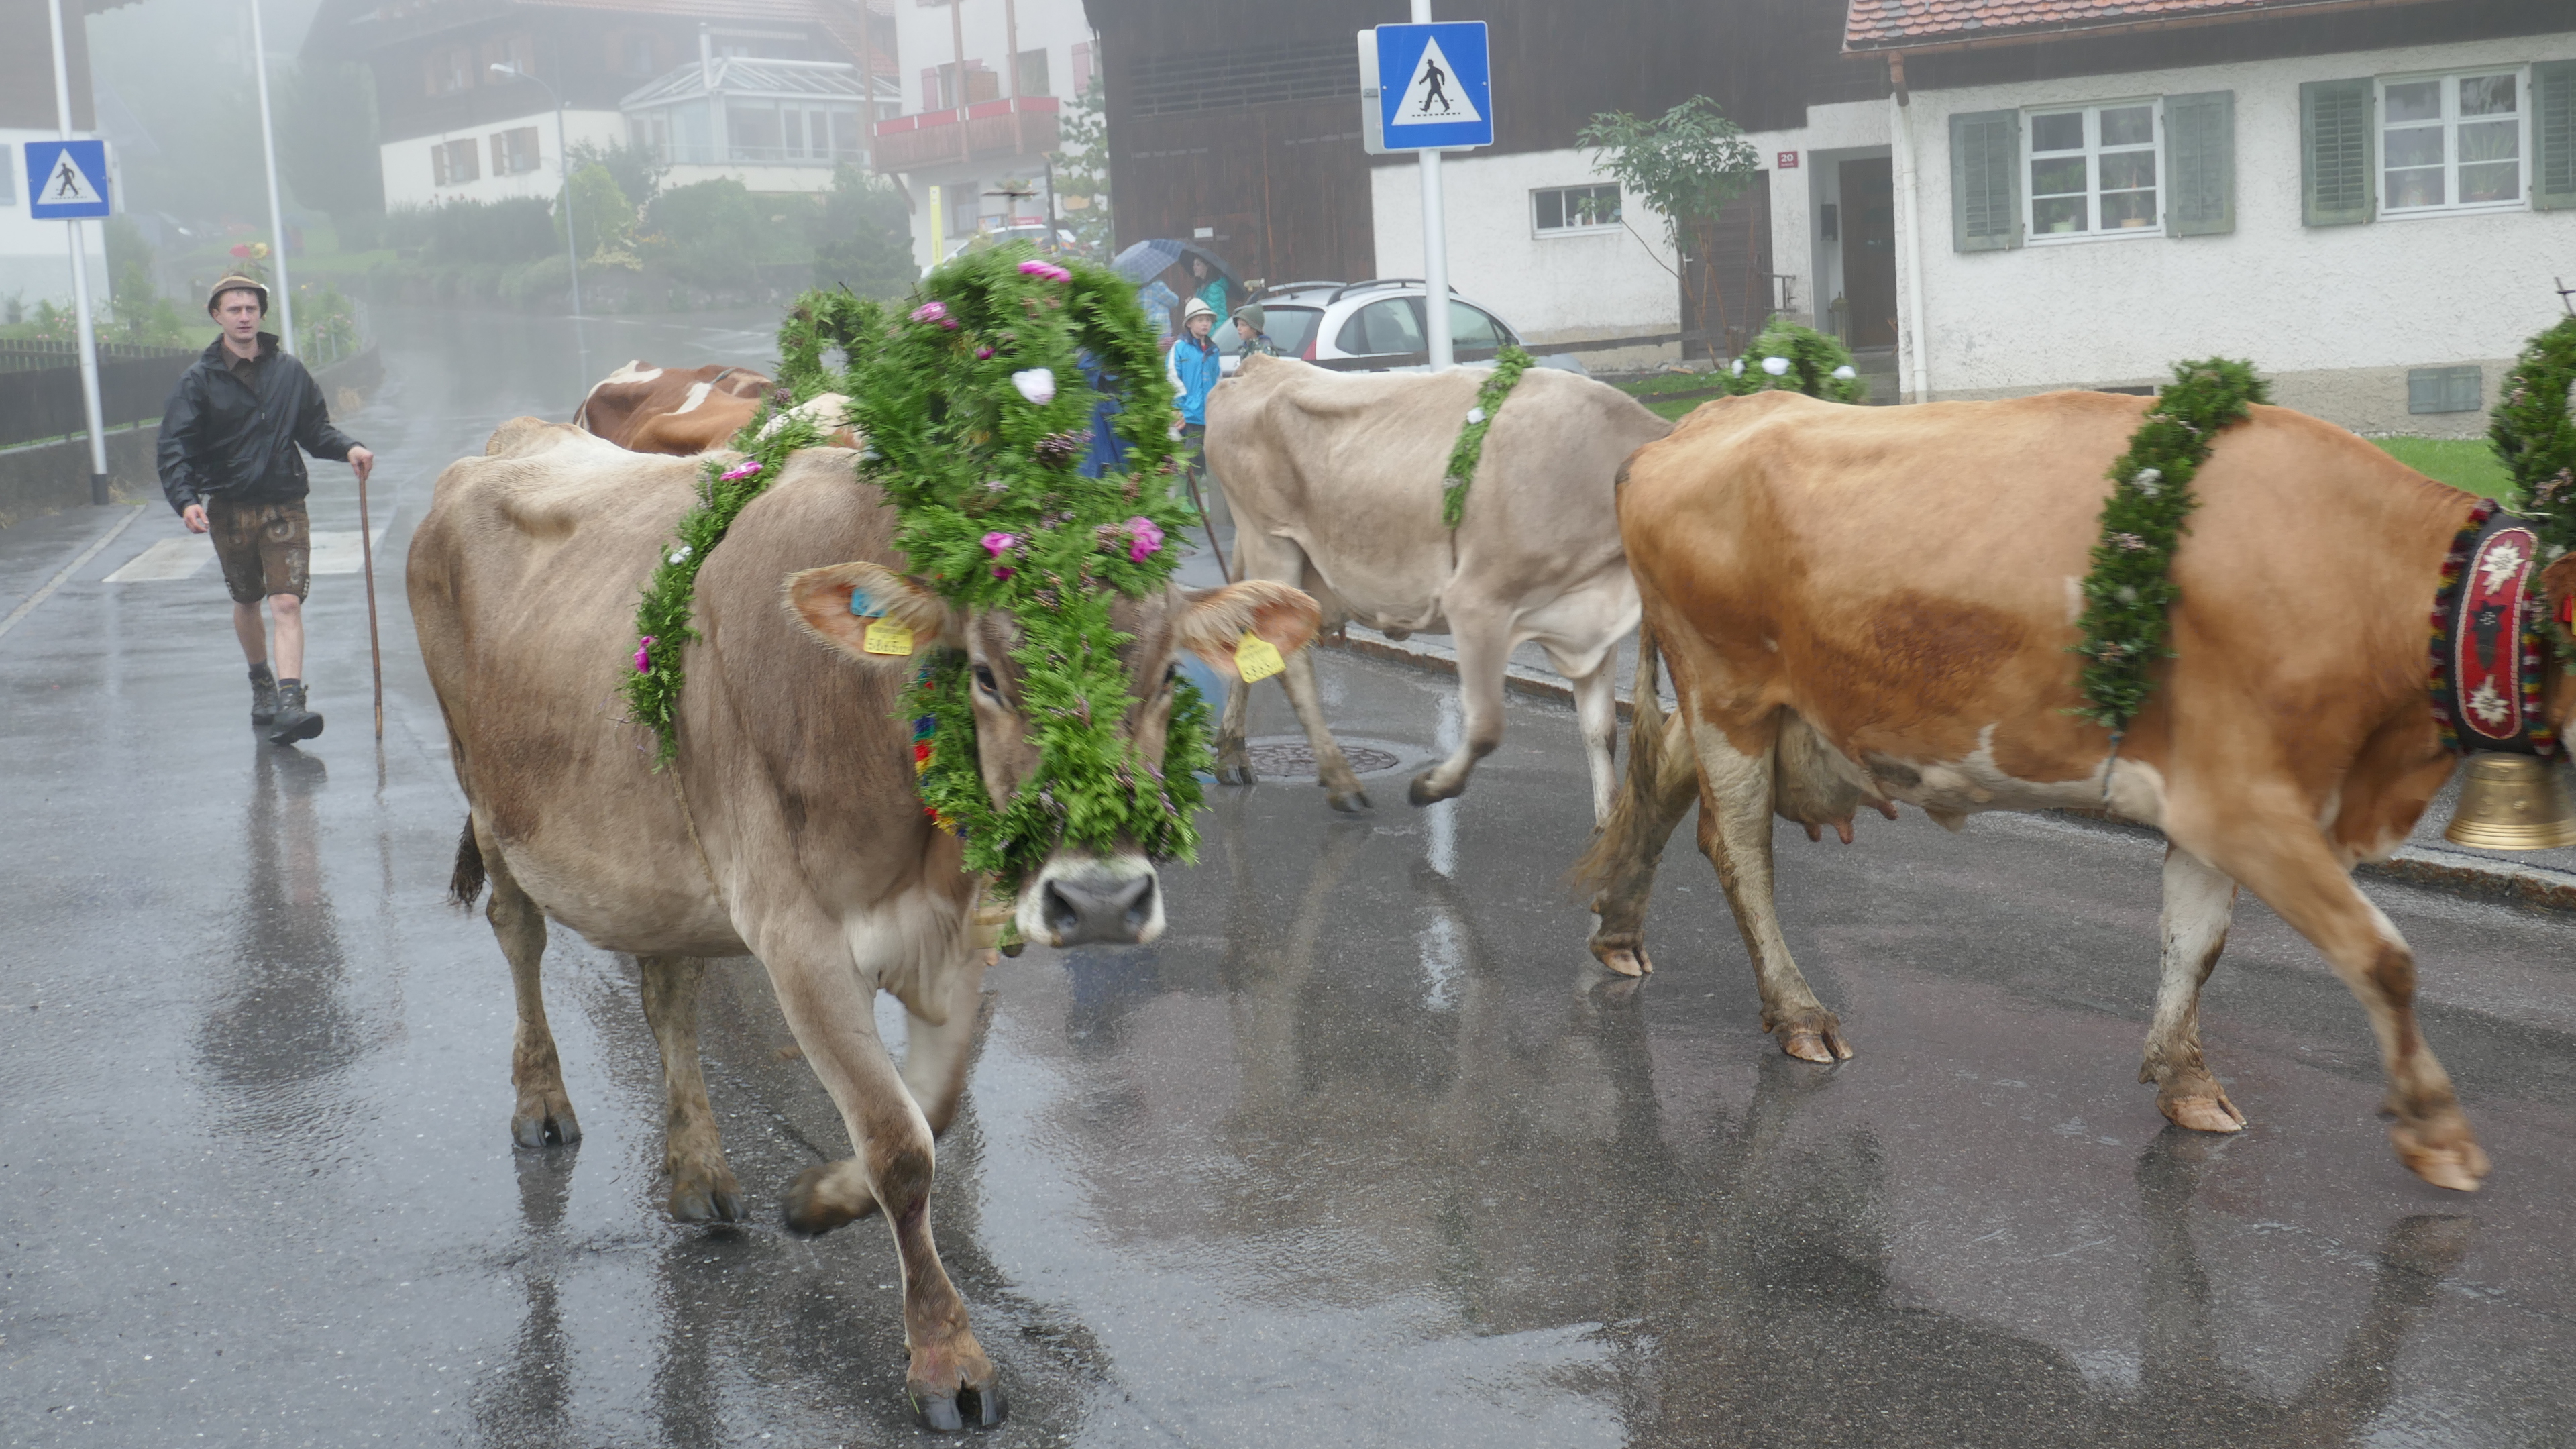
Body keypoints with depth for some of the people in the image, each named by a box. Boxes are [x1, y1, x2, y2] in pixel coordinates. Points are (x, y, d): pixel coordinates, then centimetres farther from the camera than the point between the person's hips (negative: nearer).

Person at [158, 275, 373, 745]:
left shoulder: (289, 371, 4)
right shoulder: (199, 379, -3)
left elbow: (314, 427, 12)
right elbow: (175, 447, -9)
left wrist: (348, 448, -9)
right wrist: (185, 500, -25)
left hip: (285, 507, 0)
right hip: (229, 508, 0)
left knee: (287, 604, -13)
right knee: (247, 602, 16)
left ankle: (289, 702, -22)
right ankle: (261, 685, 38)